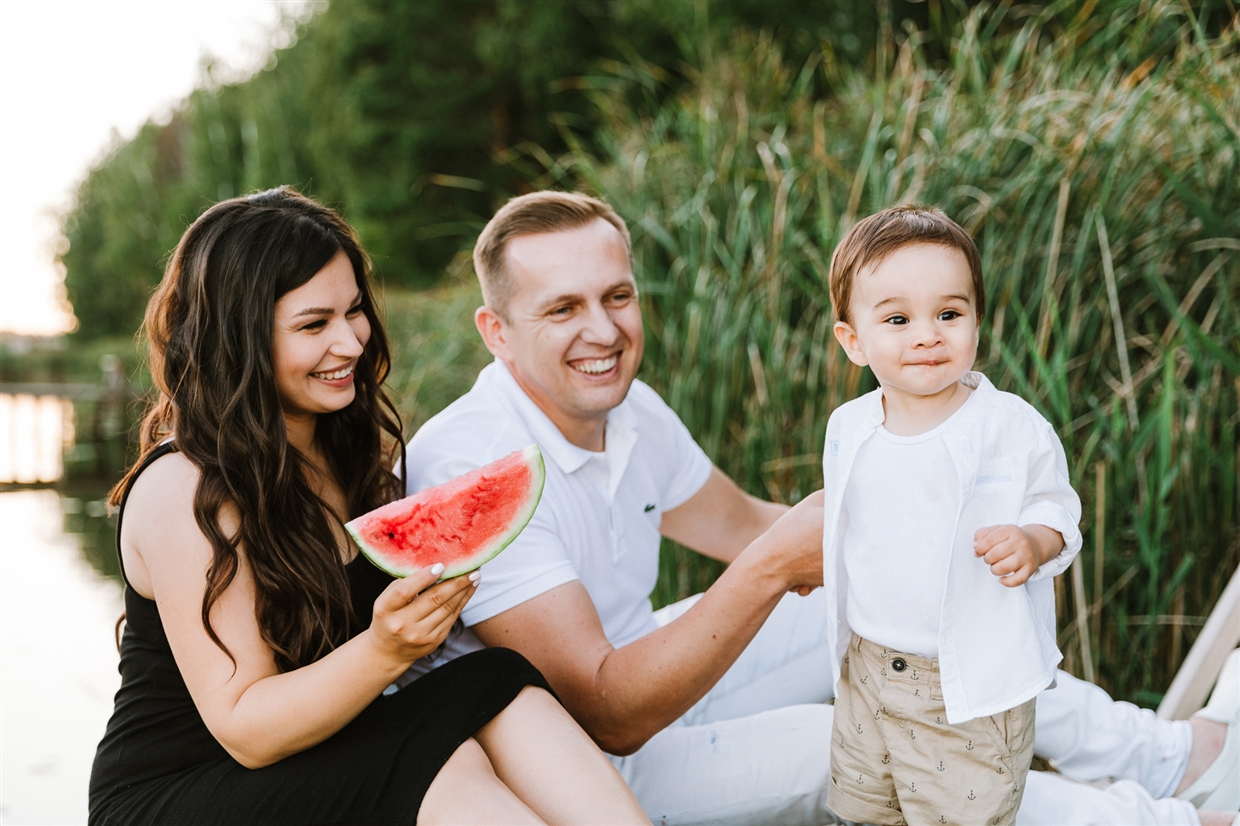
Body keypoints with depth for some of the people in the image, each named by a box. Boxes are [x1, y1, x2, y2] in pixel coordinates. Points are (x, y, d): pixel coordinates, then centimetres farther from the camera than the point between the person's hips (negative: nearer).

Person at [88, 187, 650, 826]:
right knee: (442, 758, -31)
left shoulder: (355, 443, 7)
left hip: (322, 767, 7)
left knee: (501, 687, -21)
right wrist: (384, 649, -36)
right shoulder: (182, 492, -18)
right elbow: (244, 730, -21)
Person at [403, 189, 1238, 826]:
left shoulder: (629, 410, -3)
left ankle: (1145, 749, 18)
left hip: (637, 666, 8)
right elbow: (609, 712, -32)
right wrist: (774, 567, -35)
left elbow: (742, 524, 11)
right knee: (821, 746, -22)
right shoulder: (473, 471, -30)